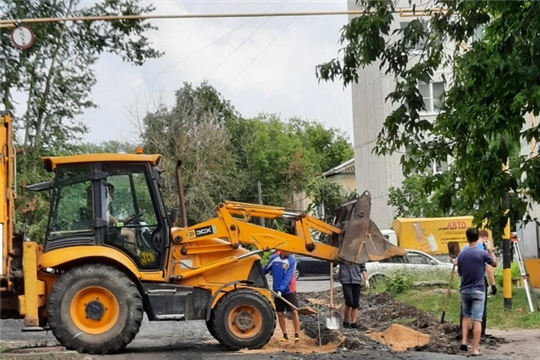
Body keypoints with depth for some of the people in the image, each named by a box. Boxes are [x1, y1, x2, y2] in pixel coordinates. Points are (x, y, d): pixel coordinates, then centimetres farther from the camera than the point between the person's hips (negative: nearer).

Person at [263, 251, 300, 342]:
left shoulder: (292, 261, -10)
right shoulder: (274, 258, -2)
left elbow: (287, 277, -18)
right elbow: (266, 269, 12)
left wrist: (281, 289, -26)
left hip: (289, 290, -3)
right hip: (277, 291, 3)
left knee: (294, 312, -7)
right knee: (280, 313, 5)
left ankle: (297, 335, -2)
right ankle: (285, 335, 15)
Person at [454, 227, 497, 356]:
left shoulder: (461, 254, 0)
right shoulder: (482, 253, -10)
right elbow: (494, 263, 9)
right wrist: (491, 251, 24)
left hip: (464, 290, 3)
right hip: (478, 290, -3)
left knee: (466, 316, 20)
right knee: (477, 319, -2)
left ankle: (464, 341, 7)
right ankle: (475, 348, -4)